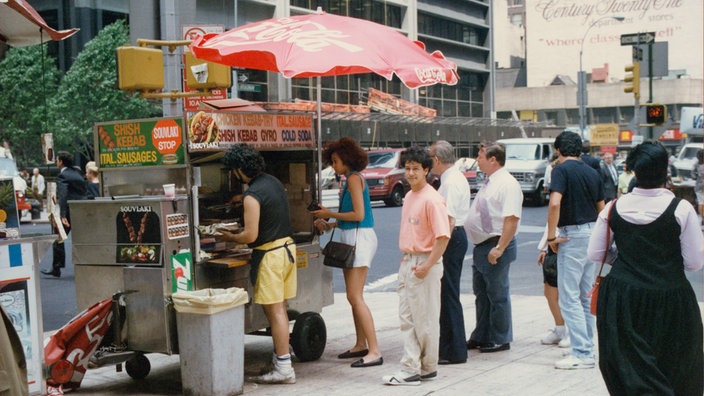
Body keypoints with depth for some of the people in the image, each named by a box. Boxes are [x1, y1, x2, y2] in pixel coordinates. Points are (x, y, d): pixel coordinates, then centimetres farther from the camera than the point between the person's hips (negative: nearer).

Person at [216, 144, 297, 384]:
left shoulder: (252, 196, -18)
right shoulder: (273, 182, 10)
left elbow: (251, 236, -19)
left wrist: (230, 238, 0)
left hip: (270, 254, -9)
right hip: (287, 246, 9)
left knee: (275, 312, -3)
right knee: (279, 309, 15)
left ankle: (284, 369, 1)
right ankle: (280, 360, 21)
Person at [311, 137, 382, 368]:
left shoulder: (354, 178, -11)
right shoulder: (352, 179, 17)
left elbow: (358, 215, -18)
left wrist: (330, 214, -10)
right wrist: (330, 225, 10)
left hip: (360, 237, -10)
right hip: (352, 238, 10)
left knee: (355, 297, -13)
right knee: (354, 296, 15)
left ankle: (374, 351, -14)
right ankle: (361, 345, 24)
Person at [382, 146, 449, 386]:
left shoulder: (431, 199, -15)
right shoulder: (409, 196, 12)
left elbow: (443, 236, -20)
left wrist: (427, 266, -21)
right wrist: (406, 259, 15)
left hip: (425, 262, -9)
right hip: (407, 262, 9)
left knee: (425, 319, 2)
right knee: (407, 318, 8)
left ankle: (427, 369, 15)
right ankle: (411, 369, 12)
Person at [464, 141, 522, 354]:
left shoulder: (508, 184, -16)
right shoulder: (489, 183, 15)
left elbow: (512, 218, -23)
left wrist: (499, 248, -27)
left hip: (495, 247, -10)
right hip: (481, 246, 10)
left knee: (497, 295, 0)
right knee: (481, 294, 17)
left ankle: (500, 340, 11)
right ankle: (481, 337, 28)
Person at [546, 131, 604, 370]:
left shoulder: (562, 170, -8)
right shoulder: (592, 172, 13)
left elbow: (555, 202, -22)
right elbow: (602, 209, 16)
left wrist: (551, 236, -14)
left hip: (572, 235, -7)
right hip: (593, 234, 7)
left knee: (569, 297, -4)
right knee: (586, 296, 14)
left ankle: (581, 353, -8)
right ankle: (587, 348, 19)